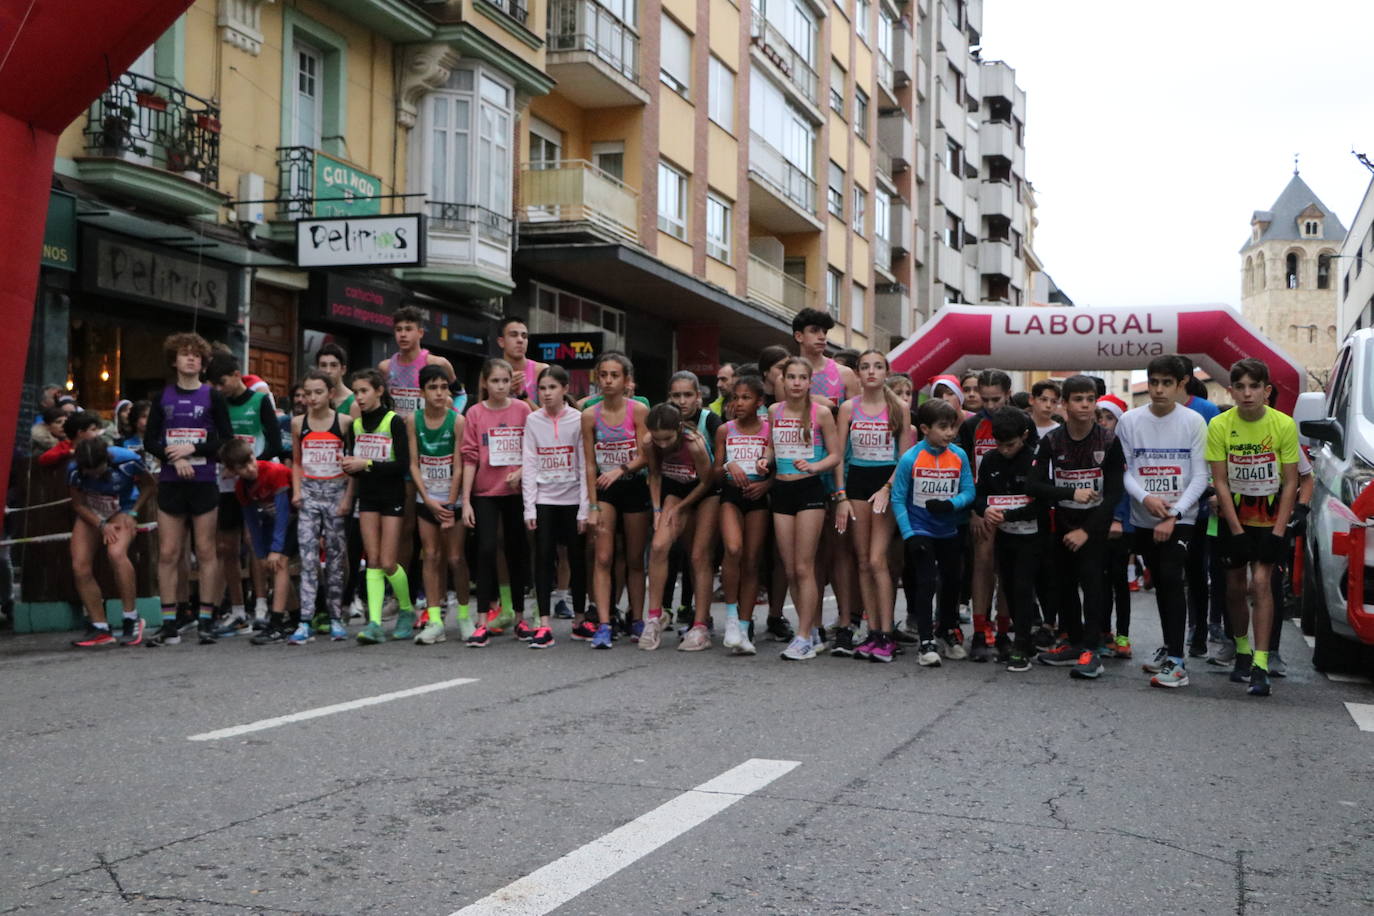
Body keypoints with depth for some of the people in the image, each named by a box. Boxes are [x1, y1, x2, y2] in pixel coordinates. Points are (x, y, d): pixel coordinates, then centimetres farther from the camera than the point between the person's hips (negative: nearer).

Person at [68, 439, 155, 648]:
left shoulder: (126, 461, -29)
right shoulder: (75, 471, -23)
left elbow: (149, 486, -9)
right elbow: (78, 504, -8)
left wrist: (132, 513, -18)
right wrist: (101, 525, -22)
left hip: (121, 513, -3)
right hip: (91, 515, 3)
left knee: (116, 553, -31)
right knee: (80, 566, -11)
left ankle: (132, 619, -19)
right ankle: (100, 628, 1)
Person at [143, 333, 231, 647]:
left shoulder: (212, 396, 2)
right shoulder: (163, 397, 9)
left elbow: (226, 440, -2)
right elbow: (149, 441, 6)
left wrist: (192, 449, -13)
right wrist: (174, 457, -10)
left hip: (204, 482, -2)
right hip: (170, 483, 2)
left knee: (206, 551, 1)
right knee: (168, 553, 1)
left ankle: (206, 621, 7)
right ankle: (169, 625, 6)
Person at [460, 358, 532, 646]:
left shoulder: (522, 410, 2)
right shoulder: (475, 413, 0)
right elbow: (470, 457, -1)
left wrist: (520, 472, -13)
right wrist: (465, 501, -6)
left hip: (516, 491, 1)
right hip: (485, 493, -1)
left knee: (517, 552, 9)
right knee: (486, 550, -10)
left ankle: (519, 617, 19)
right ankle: (483, 622, -6)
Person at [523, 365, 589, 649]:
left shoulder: (578, 420, -2)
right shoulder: (533, 421, 3)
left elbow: (584, 465, -3)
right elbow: (529, 465, 1)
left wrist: (584, 508, -7)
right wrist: (529, 507, -5)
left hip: (573, 499, -1)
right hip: (544, 500, 1)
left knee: (578, 559, 5)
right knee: (543, 559, -4)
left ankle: (580, 621, 18)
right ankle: (544, 626, -2)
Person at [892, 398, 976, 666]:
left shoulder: (959, 456, -5)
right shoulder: (910, 458, -15)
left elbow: (969, 492, -3)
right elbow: (898, 499, -11)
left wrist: (950, 504, -24)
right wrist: (908, 534, -16)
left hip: (949, 532, 4)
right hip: (920, 532, -4)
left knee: (951, 583, 16)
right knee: (926, 583, -9)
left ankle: (948, 634, 36)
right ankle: (926, 644, -1)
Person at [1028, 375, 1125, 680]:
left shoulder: (1109, 442, -9)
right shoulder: (1052, 441, -5)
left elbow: (1114, 493, -10)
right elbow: (1035, 485, -9)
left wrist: (1087, 530, -16)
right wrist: (1071, 493, -23)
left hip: (1095, 521, -3)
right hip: (1063, 520, 3)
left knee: (1090, 579, -16)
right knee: (1065, 582, 8)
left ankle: (1091, 650, -17)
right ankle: (1075, 643, 20)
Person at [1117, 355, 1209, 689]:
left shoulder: (1193, 422, -6)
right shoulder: (1130, 420, 0)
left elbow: (1199, 477, -6)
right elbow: (1124, 471, 0)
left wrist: (1173, 516, -15)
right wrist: (1145, 498, -19)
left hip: (1180, 518, -3)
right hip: (1145, 519, 3)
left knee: (1171, 577, -17)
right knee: (1160, 583, 13)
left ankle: (1176, 661, -17)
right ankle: (1169, 648, 27)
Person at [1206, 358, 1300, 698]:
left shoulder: (1284, 425, -14)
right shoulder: (1219, 425, -12)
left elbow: (1290, 482, -9)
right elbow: (1220, 481, -10)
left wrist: (1278, 530, -14)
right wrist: (1237, 529, -13)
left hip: (1270, 517, -2)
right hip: (1234, 516, 2)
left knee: (1260, 582, -13)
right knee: (1235, 587, 8)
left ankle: (1260, 665, -12)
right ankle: (1242, 650, 29)